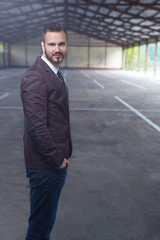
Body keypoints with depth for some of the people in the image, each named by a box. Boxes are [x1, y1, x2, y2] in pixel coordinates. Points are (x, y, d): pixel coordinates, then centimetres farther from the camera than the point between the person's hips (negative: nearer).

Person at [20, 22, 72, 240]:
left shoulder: (55, 74, 12)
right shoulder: (35, 77, -20)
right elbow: (36, 125, -25)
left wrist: (63, 155, 12)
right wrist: (57, 159, -16)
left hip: (56, 163, 9)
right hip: (45, 166, -9)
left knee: (46, 220, 24)